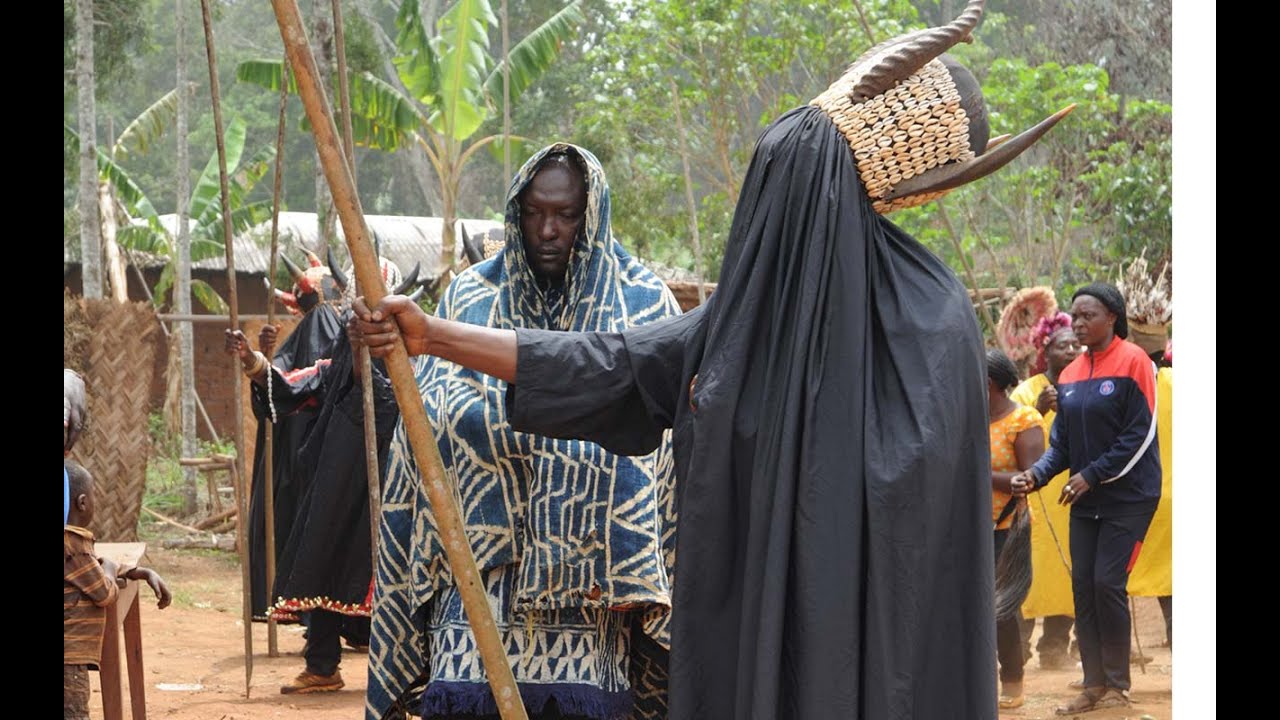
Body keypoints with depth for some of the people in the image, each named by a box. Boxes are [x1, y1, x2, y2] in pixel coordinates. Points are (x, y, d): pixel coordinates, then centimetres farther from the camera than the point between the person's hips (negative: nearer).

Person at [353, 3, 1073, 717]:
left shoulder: (926, 313, -13)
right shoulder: (761, 299, 8)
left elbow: (912, 475, -22)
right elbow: (615, 364, 9)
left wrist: (751, 416, -10)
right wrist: (433, 335, 6)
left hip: (858, 637, -7)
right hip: (749, 622, 7)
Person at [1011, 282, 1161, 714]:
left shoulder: (1133, 362, -10)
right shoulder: (1070, 374, 9)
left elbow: (1140, 435, -14)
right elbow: (1062, 441, 11)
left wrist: (1091, 476, -17)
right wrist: (1037, 474, -7)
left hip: (1128, 498, -6)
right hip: (1085, 501, 6)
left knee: (1108, 584, -10)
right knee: (1083, 586, 3)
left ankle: (1117, 686, 2)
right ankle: (1093, 686, 10)